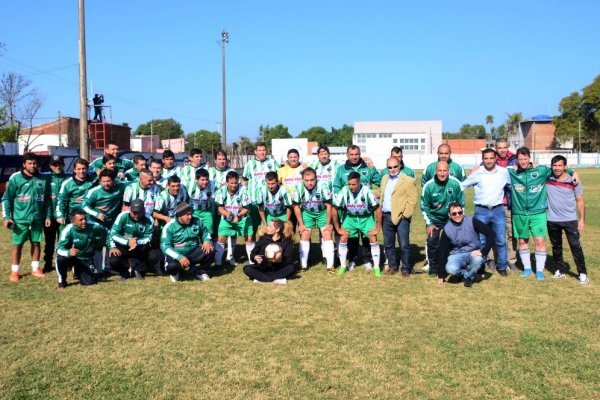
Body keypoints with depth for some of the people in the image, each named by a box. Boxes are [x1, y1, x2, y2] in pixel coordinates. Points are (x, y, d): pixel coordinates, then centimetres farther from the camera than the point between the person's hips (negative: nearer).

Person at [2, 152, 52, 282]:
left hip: (38, 218, 3)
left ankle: (35, 269, 23)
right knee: (17, 244, 4)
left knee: (36, 243, 11)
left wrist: (48, 216, 6)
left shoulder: (44, 179, 2)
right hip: (20, 219, -3)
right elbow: (6, 199, -3)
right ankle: (15, 271, 14)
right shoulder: (15, 178, -5)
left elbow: (47, 200, 9)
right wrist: (6, 216, -9)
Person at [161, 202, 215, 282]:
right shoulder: (169, 227, -15)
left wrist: (206, 241, -11)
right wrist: (179, 257, -31)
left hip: (194, 252, 4)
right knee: (171, 266, -35)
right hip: (177, 255, -3)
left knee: (210, 250, -21)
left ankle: (201, 272, 5)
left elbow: (205, 231, 14)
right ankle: (176, 272, 6)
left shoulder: (196, 220, -3)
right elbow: (165, 246, -18)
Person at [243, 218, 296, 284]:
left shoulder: (287, 242, -3)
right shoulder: (263, 238, 5)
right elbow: (253, 254, 6)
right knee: (247, 268, -24)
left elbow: (289, 260, -10)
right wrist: (255, 258, -17)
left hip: (278, 270, -2)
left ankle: (260, 278, -29)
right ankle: (275, 279, -32)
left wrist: (280, 260, -31)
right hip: (263, 269, 2)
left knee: (291, 268, -30)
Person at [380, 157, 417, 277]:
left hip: (400, 217, -6)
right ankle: (393, 266, 26)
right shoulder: (384, 178, 14)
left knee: (404, 245, -1)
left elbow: (412, 201, -10)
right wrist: (380, 212, 9)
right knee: (388, 244, 13)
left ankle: (406, 269, 10)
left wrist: (404, 215, -13)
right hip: (386, 216, 6)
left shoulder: (408, 180, -7)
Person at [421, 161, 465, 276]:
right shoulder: (428, 186, -17)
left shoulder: (455, 183, -16)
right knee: (432, 243, -3)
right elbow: (424, 206, -6)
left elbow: (461, 203, -3)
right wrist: (429, 224, -6)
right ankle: (433, 268, 13)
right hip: (434, 219, 0)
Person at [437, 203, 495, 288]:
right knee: (451, 269, -31)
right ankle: (466, 272, 5)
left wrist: (483, 251, -25)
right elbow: (442, 251, -5)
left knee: (478, 259, -35)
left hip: (473, 253, 0)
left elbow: (491, 234, -15)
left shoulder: (472, 221, -14)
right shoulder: (447, 229, -10)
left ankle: (468, 276, -2)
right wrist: (441, 275, -5)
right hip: (456, 255, 0)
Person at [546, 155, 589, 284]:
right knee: (556, 247, 13)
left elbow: (580, 201, -1)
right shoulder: (547, 179, -2)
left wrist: (582, 219, -6)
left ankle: (582, 273, 6)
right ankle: (560, 270, 27)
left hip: (570, 220, -2)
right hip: (552, 220, 2)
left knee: (575, 246, -2)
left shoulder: (573, 181, -5)